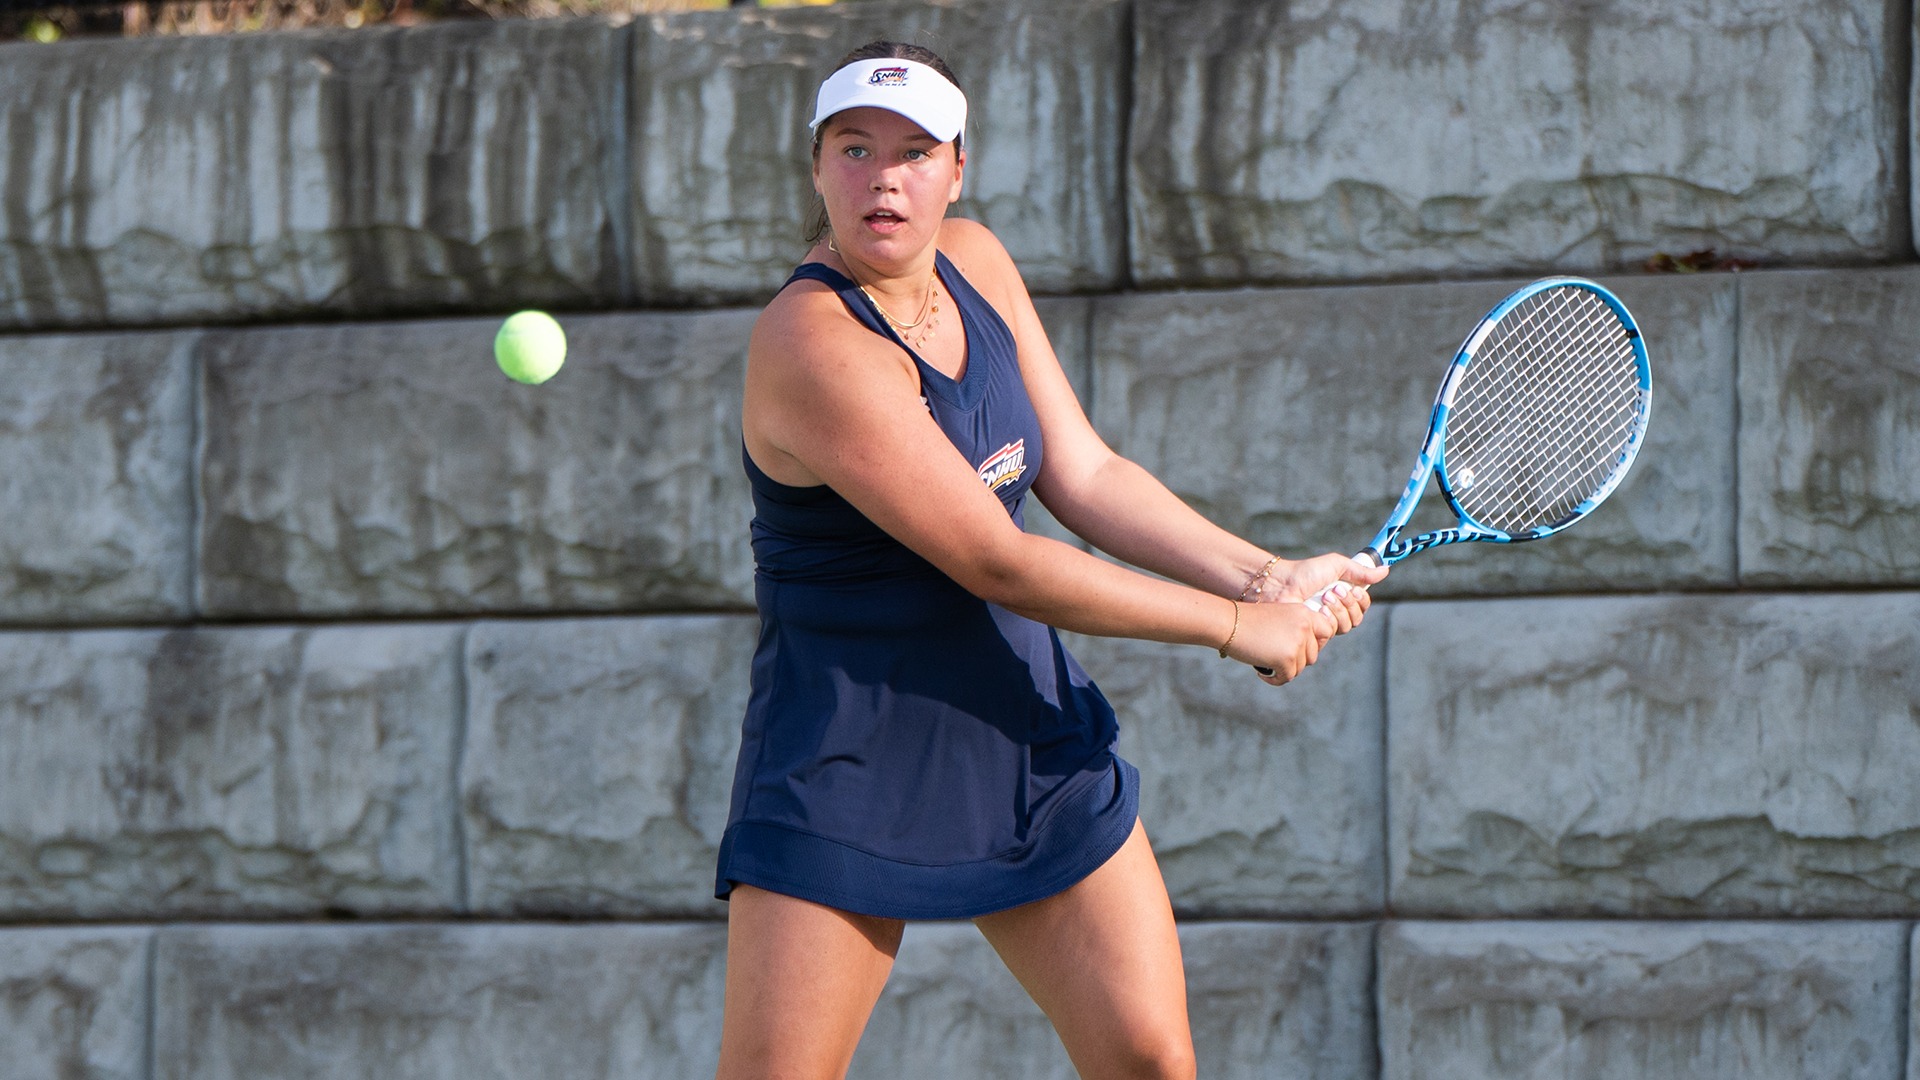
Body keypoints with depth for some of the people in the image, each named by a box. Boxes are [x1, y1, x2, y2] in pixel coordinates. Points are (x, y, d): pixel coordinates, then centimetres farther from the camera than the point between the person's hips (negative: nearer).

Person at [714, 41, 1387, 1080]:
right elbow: (999, 566, -22)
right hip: (847, 769, -7)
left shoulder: (975, 263, 3)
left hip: (1034, 734, 7)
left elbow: (1085, 476, 8)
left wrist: (1268, 577, -5)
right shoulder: (813, 343, -23)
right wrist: (1235, 626, -15)